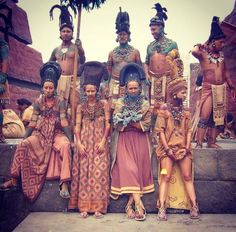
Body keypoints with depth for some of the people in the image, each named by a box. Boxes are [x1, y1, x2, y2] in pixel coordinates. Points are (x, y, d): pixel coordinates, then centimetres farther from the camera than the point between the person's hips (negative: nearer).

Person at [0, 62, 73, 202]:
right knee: (23, 145, -23)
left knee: (65, 145, -34)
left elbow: (64, 122, -10)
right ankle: (14, 179, -14)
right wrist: (24, 138, -1)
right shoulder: (39, 102, 3)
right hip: (41, 133, 3)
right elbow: (33, 122, 4)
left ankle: (64, 183, -34)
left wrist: (71, 140, -18)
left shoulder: (60, 101, -5)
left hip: (57, 133, -3)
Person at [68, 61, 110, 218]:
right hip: (84, 142, 2)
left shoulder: (104, 104, 6)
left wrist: (103, 141, -9)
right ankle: (84, 206, 1)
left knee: (99, 170, -8)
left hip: (100, 142, -2)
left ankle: (98, 206, -3)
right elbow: (78, 126, 5)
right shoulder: (81, 107, 11)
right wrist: (78, 143, -7)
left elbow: (108, 124, 2)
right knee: (83, 171, -3)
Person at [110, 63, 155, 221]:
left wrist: (130, 121, -13)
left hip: (140, 141, 1)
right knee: (129, 168, -16)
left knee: (139, 168, -10)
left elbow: (146, 126, -2)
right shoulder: (120, 103, 5)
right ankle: (138, 203, -17)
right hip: (124, 140, -1)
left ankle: (130, 202, -2)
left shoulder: (145, 104, 6)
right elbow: (117, 126, -2)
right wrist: (135, 121, -14)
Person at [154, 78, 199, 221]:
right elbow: (160, 130, -4)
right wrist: (167, 149, -11)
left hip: (183, 148, 4)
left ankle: (194, 207, 4)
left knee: (187, 177, 1)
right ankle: (162, 209, -9)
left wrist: (186, 148, -5)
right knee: (166, 177, -9)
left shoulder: (186, 112, 12)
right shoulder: (164, 110, 1)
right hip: (168, 148, -3)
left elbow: (189, 131, 8)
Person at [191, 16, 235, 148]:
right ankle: (199, 144, -6)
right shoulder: (203, 53, -5)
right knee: (205, 117, -10)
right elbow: (194, 52, -30)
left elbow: (225, 71, 20)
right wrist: (204, 45, -10)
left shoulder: (221, 54, 12)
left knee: (217, 117, 8)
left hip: (222, 88, 6)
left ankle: (212, 142, 16)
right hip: (209, 88, -6)